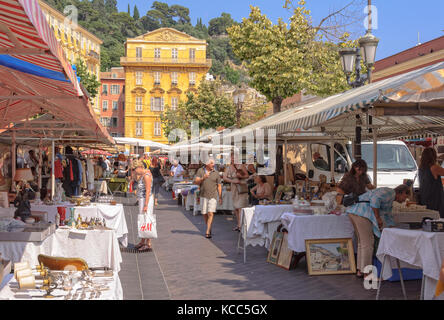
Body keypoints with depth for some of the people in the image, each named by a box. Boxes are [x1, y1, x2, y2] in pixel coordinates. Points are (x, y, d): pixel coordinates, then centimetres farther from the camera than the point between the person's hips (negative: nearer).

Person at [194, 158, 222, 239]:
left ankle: (207, 232, -13)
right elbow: (196, 182, -3)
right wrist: (203, 178, -22)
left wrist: (220, 197, 1)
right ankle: (209, 229, 29)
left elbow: (219, 186, 5)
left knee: (210, 214, -13)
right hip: (204, 196, 2)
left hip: (213, 196, -2)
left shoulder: (216, 173, 1)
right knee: (204, 214, 9)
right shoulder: (200, 171, 3)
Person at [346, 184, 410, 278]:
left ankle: (360, 271, 24)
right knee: (368, 243, -5)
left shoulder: (390, 200, 29)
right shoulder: (390, 192, -2)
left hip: (353, 211, 11)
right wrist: (378, 218, -14)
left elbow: (388, 218, 39)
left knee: (362, 241, 19)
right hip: (361, 212, -11)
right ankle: (366, 274, -1)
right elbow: (375, 199, -19)